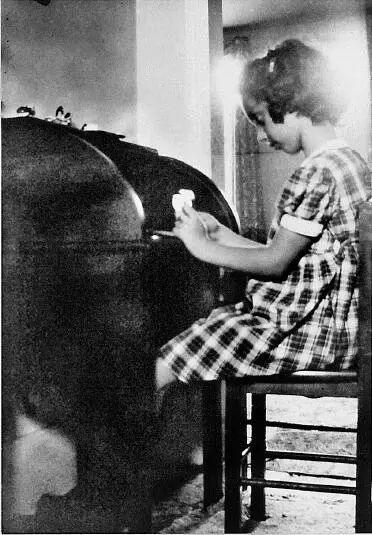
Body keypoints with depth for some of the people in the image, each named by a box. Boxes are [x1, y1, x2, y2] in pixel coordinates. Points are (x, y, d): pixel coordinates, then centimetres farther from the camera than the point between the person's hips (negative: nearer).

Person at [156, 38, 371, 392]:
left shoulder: (318, 172, -18)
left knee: (161, 371, -11)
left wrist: (204, 247, -3)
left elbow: (275, 262, -16)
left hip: (306, 330, -10)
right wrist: (221, 233, 11)